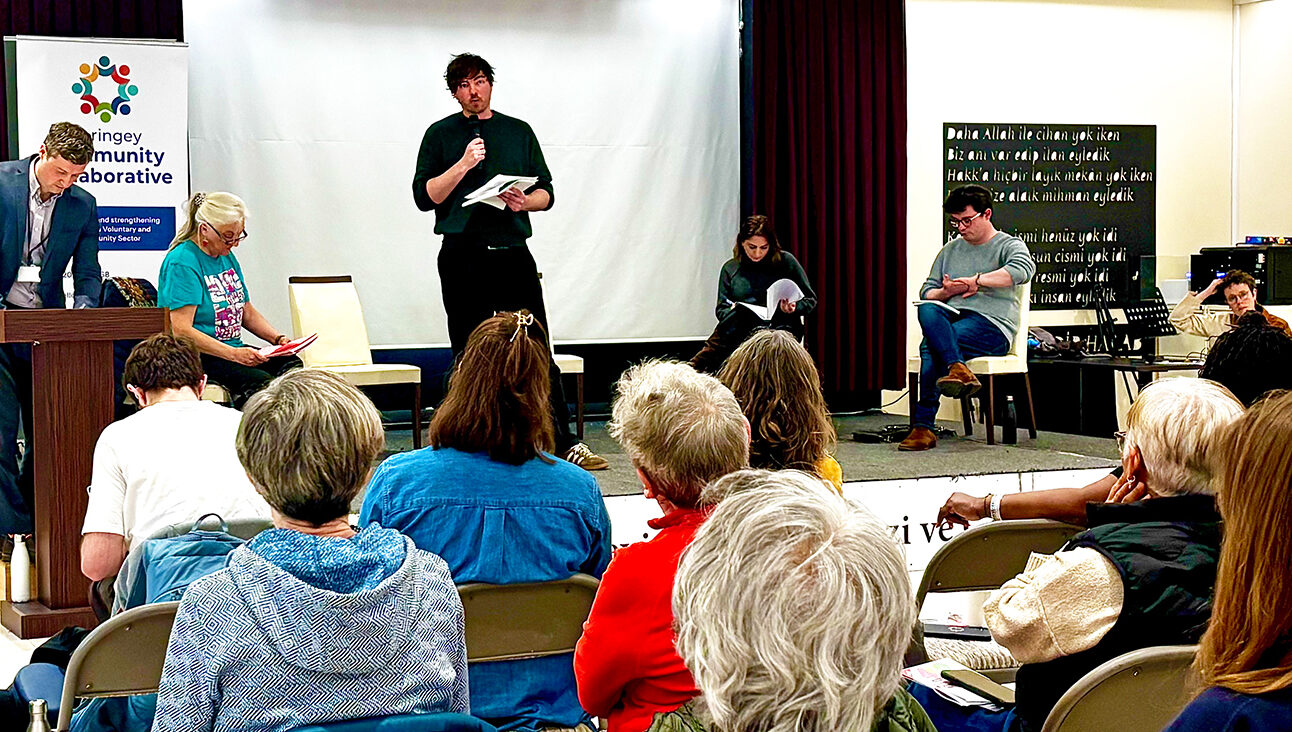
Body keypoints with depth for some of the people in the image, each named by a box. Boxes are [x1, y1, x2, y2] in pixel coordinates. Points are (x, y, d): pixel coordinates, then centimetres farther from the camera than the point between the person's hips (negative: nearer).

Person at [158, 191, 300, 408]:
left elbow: (247, 312, 25)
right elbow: (181, 331, -20)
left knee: (291, 365, -19)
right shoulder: (181, 262, -12)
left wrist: (279, 339, 6)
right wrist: (234, 354, -27)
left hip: (232, 348, 8)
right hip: (194, 357, -8)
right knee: (259, 382, -32)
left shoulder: (227, 257, 16)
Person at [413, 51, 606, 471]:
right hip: (463, 259, -1)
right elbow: (424, 197, 0)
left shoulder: (519, 132, 14)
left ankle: (563, 443, 4)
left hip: (513, 254, 2)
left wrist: (525, 202, -7)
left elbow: (546, 192, 14)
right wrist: (463, 164, -11)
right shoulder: (441, 134, 7)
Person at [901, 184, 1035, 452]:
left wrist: (976, 281, -19)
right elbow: (926, 292, 24)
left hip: (992, 324, -5)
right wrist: (948, 292, 1)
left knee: (931, 346, -32)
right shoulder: (949, 250, 27)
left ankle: (923, 426, -31)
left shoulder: (1009, 245, 9)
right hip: (951, 317, 5)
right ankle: (958, 369, -45)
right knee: (927, 310, -32)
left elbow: (1024, 269, -16)